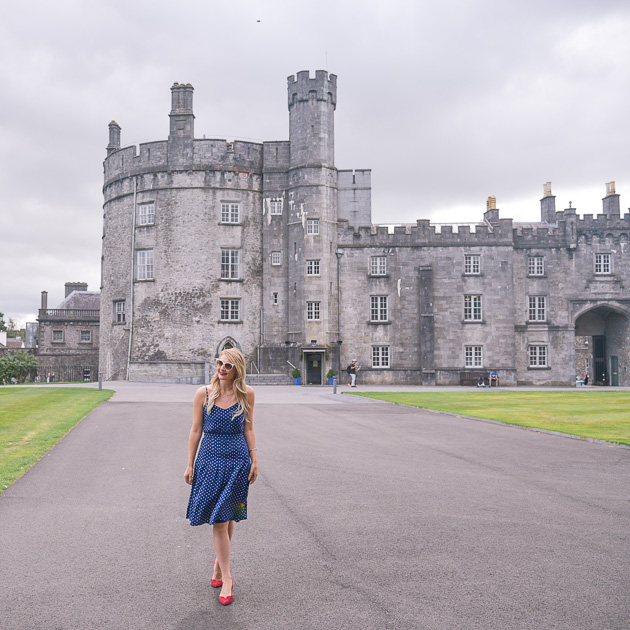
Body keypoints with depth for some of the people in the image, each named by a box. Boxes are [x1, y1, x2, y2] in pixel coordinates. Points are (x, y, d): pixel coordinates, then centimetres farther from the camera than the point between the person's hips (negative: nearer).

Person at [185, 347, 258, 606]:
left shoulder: (246, 394, 0)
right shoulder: (203, 394, -3)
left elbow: (248, 429, 8)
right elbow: (196, 430, 3)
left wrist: (254, 460, 5)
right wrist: (190, 464, 4)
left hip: (237, 461, 1)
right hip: (210, 460, -1)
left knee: (228, 518, 11)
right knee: (219, 520, -3)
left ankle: (219, 563, 34)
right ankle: (226, 578, 5)